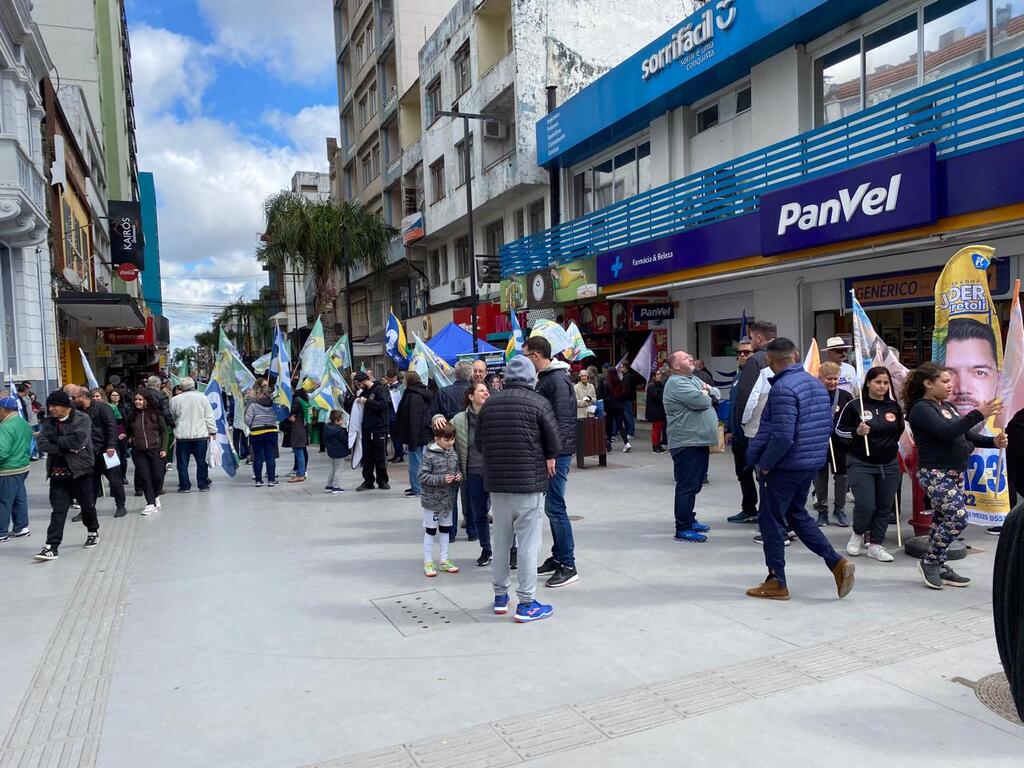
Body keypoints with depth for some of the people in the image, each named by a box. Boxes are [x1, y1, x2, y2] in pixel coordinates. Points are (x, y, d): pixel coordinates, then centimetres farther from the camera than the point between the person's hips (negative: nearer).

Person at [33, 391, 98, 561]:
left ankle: (93, 532, 36)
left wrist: (55, 441, -11)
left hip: (80, 470, -3)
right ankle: (52, 546, -1)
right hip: (58, 472, 3)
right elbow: (42, 444, -6)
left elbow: (78, 440, -23)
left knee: (87, 504, 13)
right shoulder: (49, 422, 6)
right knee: (58, 510, -1)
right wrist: (66, 448, -17)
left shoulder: (83, 419, -9)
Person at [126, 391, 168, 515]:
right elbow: (129, 432, 22)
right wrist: (129, 438, 4)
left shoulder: (156, 414, -1)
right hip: (138, 451, 2)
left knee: (158, 476, -2)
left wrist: (164, 448, -4)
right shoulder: (133, 415, 6)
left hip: (155, 449, -2)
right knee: (144, 477, -1)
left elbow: (164, 432, 2)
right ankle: (150, 503, 6)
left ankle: (155, 496, 25)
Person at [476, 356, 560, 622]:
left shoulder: (489, 404, 5)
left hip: (496, 484, 5)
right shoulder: (539, 403, -9)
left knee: (500, 541, 15)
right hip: (530, 484, -5)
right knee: (528, 543, 2)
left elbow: (479, 444, 10)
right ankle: (526, 603, 7)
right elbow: (555, 444, -8)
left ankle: (500, 596, 27)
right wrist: (548, 459, 11)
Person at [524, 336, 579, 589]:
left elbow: (563, 420, -21)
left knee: (554, 507, -8)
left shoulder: (557, 380, -15)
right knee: (552, 505, 15)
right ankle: (558, 557, 26)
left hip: (558, 452, -10)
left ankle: (568, 566, 0)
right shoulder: (544, 378, 15)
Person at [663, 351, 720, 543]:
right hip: (687, 443, -10)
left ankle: (689, 520, 29)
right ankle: (683, 529, -1)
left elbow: (716, 393, 21)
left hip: (699, 441, 10)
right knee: (687, 487, -6)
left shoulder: (693, 379, 18)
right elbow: (702, 401, -23)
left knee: (695, 484, 18)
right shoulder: (676, 383, -14)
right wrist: (705, 394, 0)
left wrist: (708, 390, -1)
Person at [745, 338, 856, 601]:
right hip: (811, 464, 9)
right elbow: (827, 426, 13)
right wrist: (815, 452, 19)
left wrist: (764, 464, -15)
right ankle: (837, 563, 13)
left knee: (771, 520, 5)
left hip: (784, 467, -9)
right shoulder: (817, 384, 8)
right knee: (797, 515, 22)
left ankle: (777, 583, 13)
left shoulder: (782, 388, -21)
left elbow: (783, 436, -26)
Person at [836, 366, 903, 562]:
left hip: (889, 465, 5)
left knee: (884, 507, 6)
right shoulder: (854, 405, -7)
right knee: (865, 506, -11)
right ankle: (858, 533, 18)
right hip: (861, 465, -4)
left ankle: (875, 544, 19)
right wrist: (856, 431, -17)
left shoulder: (894, 407, 6)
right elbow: (839, 430, -1)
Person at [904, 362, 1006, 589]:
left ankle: (939, 567, 17)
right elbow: (947, 432, -25)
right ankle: (930, 562, 1)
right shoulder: (921, 409, -12)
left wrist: (993, 441, 1)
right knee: (958, 518, -14)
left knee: (941, 519, 11)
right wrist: (978, 414, -26)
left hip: (955, 473, 9)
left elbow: (966, 435, 18)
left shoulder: (948, 406, 16)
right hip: (935, 474, -9)